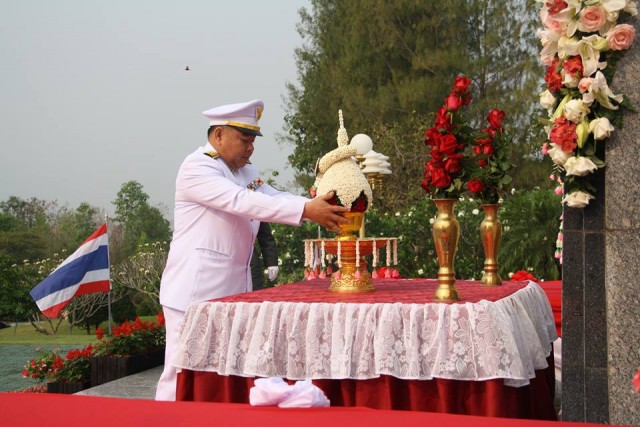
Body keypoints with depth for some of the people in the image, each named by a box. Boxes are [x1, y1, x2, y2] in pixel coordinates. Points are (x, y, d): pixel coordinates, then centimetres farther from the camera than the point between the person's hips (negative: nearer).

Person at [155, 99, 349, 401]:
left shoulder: (245, 171, 17)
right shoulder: (196, 168, -12)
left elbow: (274, 198, 6)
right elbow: (241, 201, -25)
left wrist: (323, 207, -13)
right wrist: (306, 210, -32)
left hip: (233, 291, 8)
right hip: (195, 292, -8)